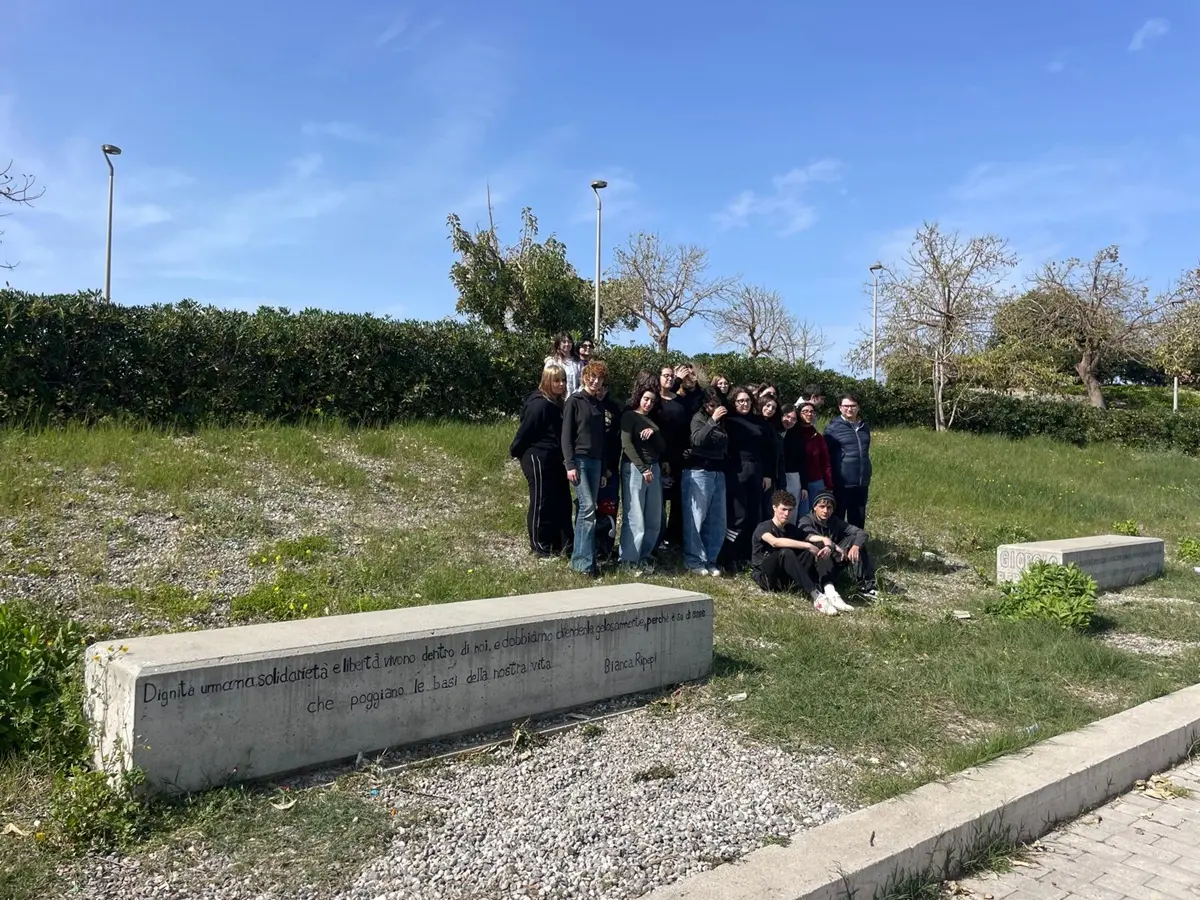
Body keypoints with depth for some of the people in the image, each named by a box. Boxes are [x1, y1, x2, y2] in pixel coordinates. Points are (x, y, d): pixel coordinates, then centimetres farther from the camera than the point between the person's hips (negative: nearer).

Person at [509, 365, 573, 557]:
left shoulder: (557, 404, 11)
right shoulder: (539, 404, -18)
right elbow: (524, 431, -14)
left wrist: (565, 459, 13)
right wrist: (515, 452, -3)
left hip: (554, 460, 9)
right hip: (538, 459, -9)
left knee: (562, 501, 11)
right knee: (541, 503, 1)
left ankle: (561, 544, 21)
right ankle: (539, 546, 13)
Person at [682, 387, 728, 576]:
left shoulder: (723, 420, 15)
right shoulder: (699, 417, -1)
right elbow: (697, 439, -20)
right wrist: (712, 420, -21)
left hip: (718, 473, 6)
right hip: (699, 472, -6)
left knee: (717, 520, 6)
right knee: (695, 518, -5)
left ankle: (710, 560, 13)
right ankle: (694, 561, 1)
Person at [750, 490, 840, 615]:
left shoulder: (792, 529, 13)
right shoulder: (763, 528, -8)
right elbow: (775, 542, -31)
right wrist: (808, 545, -32)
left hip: (785, 578, 6)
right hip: (764, 576, -6)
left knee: (811, 552, -14)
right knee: (786, 552, -34)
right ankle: (816, 596, -43)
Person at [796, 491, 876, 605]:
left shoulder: (835, 522, 6)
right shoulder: (806, 521, -9)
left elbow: (861, 533, -4)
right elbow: (809, 535, -32)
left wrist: (856, 546, -27)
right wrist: (835, 547, -44)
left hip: (833, 563, 6)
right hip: (813, 566, -5)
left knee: (855, 540, -8)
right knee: (821, 544, -35)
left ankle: (864, 585, -19)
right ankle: (829, 590, -59)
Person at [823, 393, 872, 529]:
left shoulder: (864, 427, 12)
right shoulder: (833, 428, -5)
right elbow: (826, 456, -6)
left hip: (861, 483, 5)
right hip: (841, 483, -5)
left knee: (858, 519, 10)